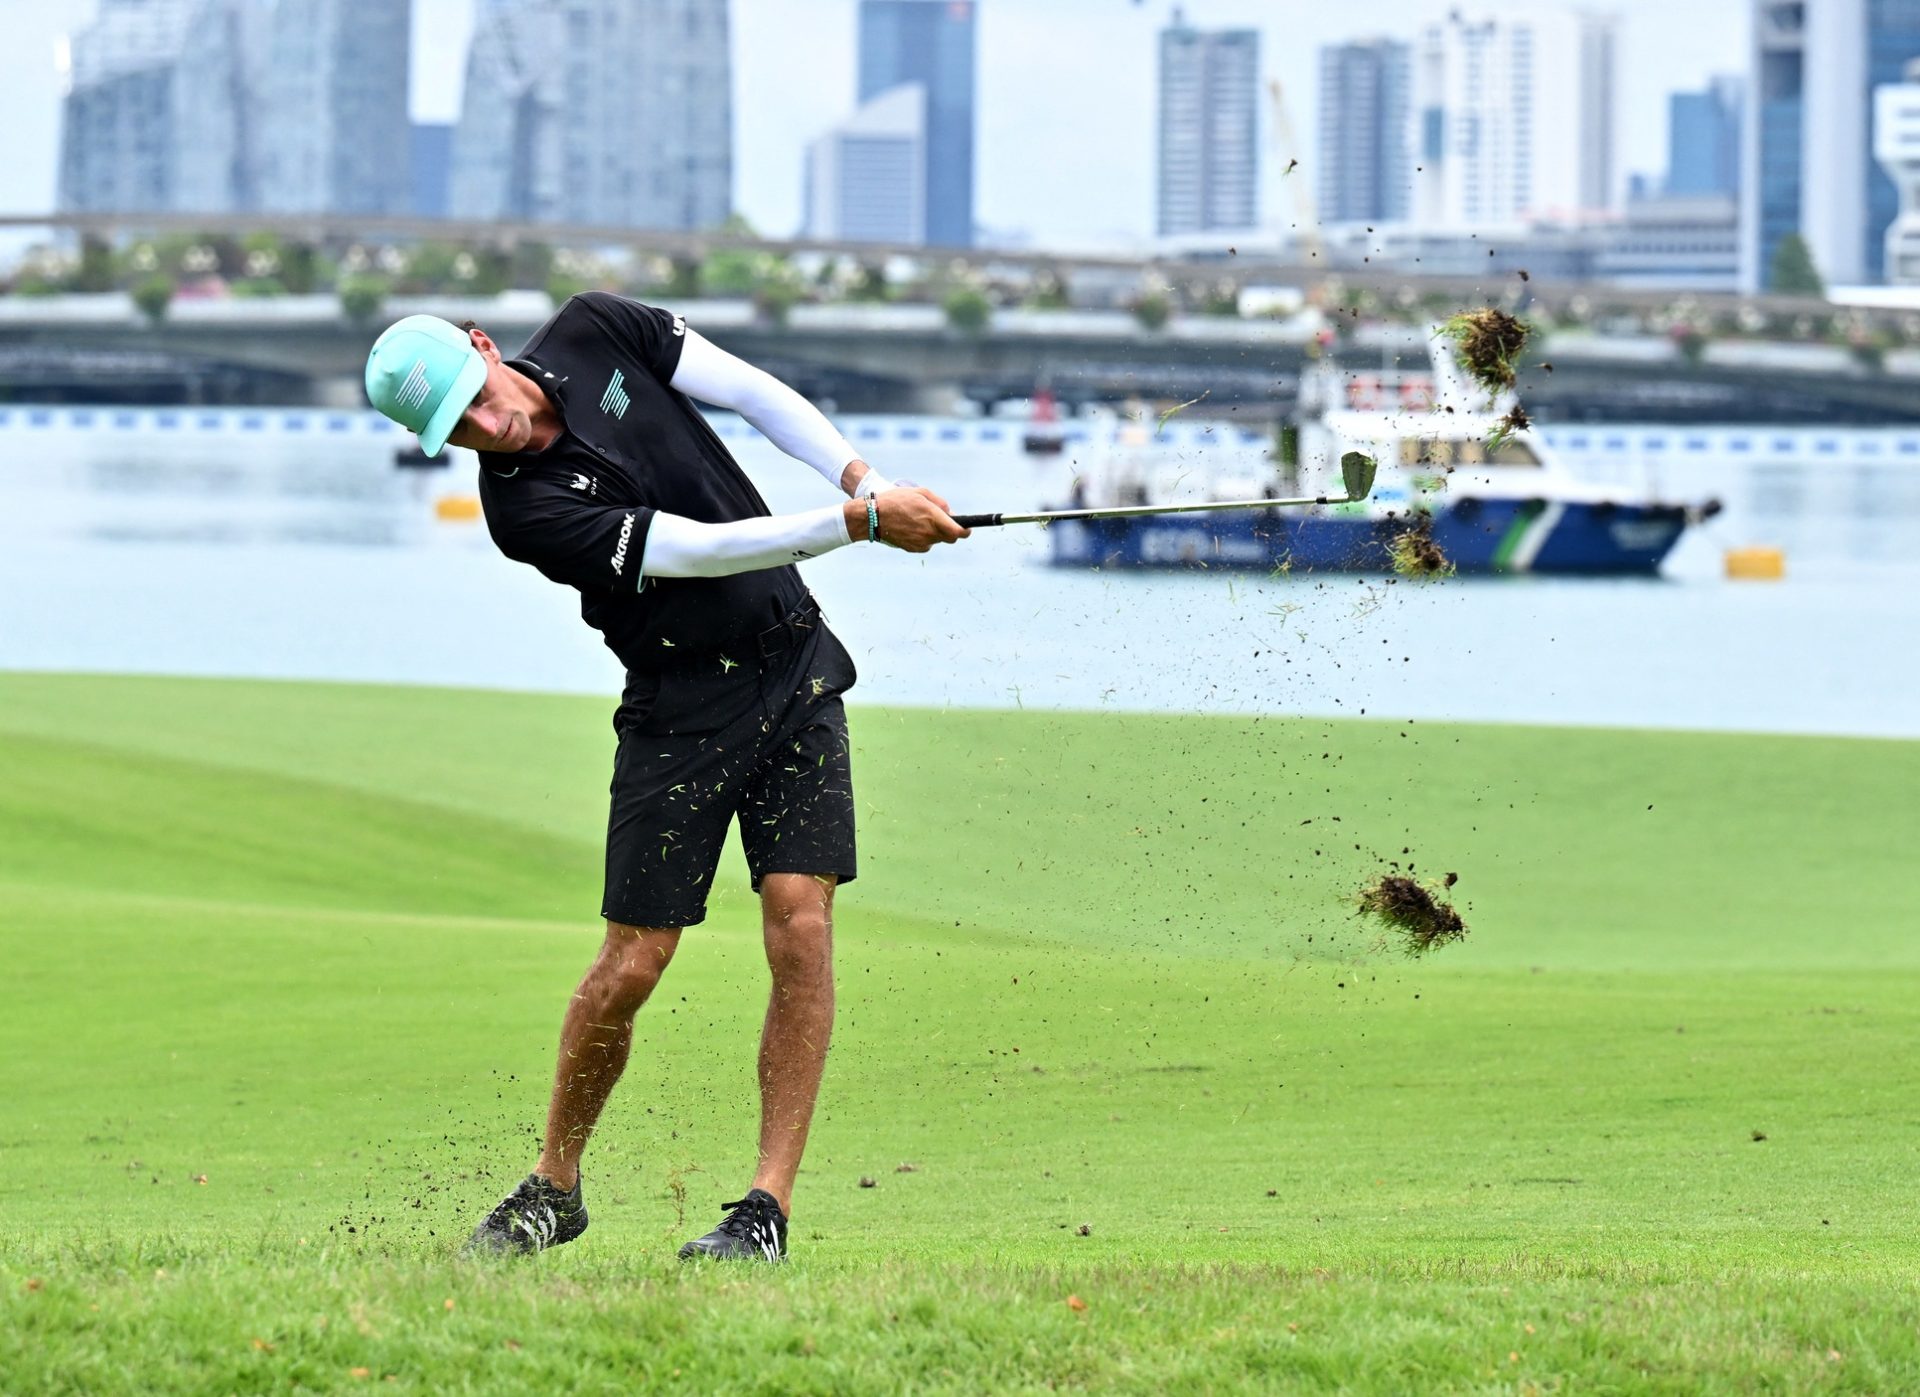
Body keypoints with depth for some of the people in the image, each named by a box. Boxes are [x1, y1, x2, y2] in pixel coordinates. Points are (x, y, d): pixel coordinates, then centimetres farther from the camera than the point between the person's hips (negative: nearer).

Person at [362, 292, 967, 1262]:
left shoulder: (595, 332, -4)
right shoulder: (524, 508, -19)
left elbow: (760, 397, 0)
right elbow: (698, 549, -24)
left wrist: (863, 478, -14)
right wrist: (861, 523, -26)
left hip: (795, 666, 3)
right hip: (680, 703, -3)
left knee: (800, 927, -10)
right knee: (631, 965, -4)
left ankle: (770, 1204, -8)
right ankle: (554, 1188, 19)